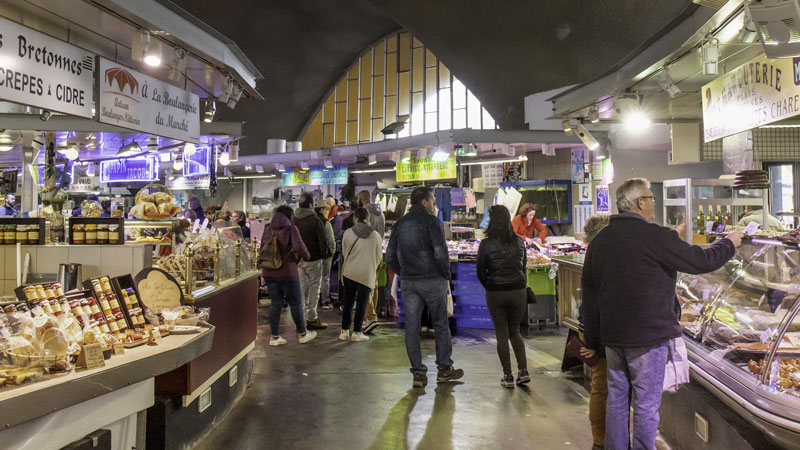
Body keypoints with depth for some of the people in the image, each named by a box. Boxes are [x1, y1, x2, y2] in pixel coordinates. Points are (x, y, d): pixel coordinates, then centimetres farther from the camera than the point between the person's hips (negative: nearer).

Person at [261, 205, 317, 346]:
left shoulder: (267, 230, 8)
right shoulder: (291, 229, -9)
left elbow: (262, 250, 12)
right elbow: (299, 247, -22)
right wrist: (306, 256, -3)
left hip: (269, 272, 5)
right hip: (287, 272, -5)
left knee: (275, 303, 12)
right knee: (295, 303, 8)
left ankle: (274, 337, 14)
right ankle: (302, 334, 20)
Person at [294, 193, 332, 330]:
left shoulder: (293, 220, 3)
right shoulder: (316, 220, -14)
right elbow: (323, 241, -13)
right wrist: (324, 255, 3)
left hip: (298, 260, 5)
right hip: (313, 259, -5)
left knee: (301, 288, 13)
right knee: (314, 288, 3)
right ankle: (311, 319, 4)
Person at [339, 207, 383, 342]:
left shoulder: (348, 233, -4)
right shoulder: (376, 236, -2)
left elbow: (345, 254, 7)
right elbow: (378, 258, 7)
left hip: (350, 272, 1)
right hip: (367, 274, -1)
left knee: (348, 302, 12)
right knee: (361, 304, 7)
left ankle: (344, 331, 16)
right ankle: (357, 333, 9)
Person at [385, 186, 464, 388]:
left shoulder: (399, 224, 9)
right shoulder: (430, 221, -10)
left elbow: (390, 257, 8)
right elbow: (440, 253, -18)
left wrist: (404, 274, 15)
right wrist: (446, 273, -3)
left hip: (408, 282, 5)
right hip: (432, 280, -5)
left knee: (412, 327, 7)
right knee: (441, 325, 10)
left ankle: (418, 373, 9)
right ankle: (444, 369, 19)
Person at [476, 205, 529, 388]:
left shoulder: (486, 244, -11)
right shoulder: (519, 241, -1)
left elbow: (480, 271, -5)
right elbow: (524, 265, 9)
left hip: (495, 293, -3)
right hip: (518, 291, 3)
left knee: (502, 334, 9)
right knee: (515, 331, 19)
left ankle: (508, 376, 12)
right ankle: (523, 371, 9)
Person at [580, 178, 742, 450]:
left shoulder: (600, 240, 7)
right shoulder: (654, 236, -14)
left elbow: (589, 292, 10)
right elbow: (701, 261, -8)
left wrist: (592, 340, 16)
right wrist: (729, 244, 13)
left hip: (613, 336, 6)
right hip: (648, 336, -6)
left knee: (617, 400, 14)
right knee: (646, 404, 4)